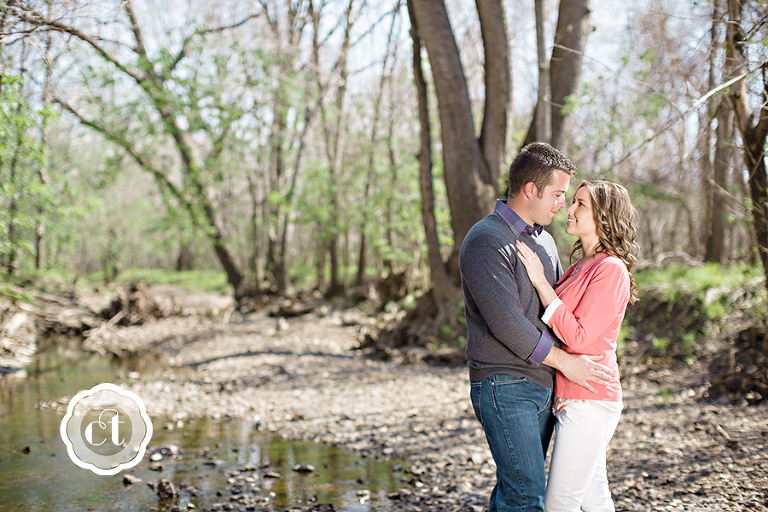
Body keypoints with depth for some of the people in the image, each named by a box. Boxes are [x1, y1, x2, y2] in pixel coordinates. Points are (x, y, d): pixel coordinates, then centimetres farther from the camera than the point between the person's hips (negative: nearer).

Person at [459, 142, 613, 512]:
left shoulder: (543, 239, 16)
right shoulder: (486, 242, -14)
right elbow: (505, 322, -20)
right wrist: (564, 361, -13)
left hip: (542, 385, 8)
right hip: (504, 387, -8)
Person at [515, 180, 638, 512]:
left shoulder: (611, 269, -15)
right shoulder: (582, 267, 13)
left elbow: (579, 336, -19)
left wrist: (541, 282, -17)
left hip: (589, 400, -9)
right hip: (573, 397, 9)